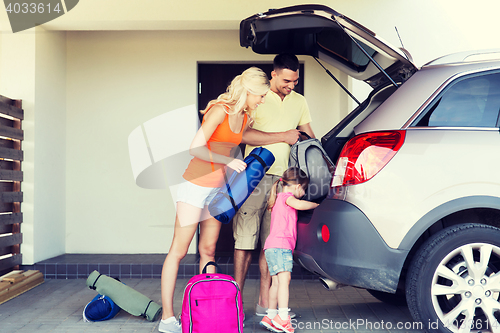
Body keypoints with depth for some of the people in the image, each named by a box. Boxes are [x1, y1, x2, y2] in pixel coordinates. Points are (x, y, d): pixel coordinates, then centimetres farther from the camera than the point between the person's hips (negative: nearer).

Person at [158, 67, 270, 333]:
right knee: (178, 251, -3)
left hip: (218, 187, 8)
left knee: (208, 250, 9)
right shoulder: (220, 110, -15)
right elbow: (195, 149, -20)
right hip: (197, 183, -8)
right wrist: (227, 161, -26)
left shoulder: (244, 117, 9)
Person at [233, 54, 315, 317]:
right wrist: (283, 136, -9)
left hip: (283, 178, 4)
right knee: (246, 238, -2)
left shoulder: (299, 102, 17)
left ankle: (265, 303, 11)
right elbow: (243, 134, -12)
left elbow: (310, 137, 21)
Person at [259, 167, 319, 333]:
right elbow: (298, 204, -21)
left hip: (272, 247, 10)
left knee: (276, 282, 8)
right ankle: (283, 318, -23)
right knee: (284, 278, -16)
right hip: (280, 245, -10)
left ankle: (271, 316, 10)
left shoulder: (279, 198, 29)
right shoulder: (286, 196, 0)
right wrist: (316, 205, -7)